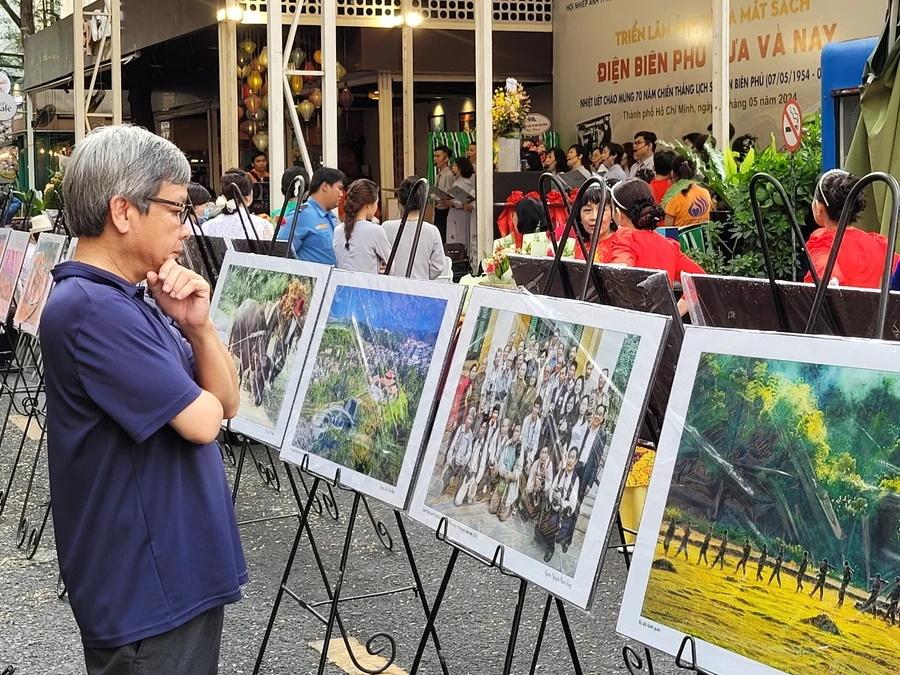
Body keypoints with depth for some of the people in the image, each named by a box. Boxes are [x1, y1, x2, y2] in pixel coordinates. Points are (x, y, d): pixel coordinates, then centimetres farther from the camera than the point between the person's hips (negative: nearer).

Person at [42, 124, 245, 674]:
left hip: (182, 572, 9)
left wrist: (198, 325, -9)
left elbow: (227, 404, 7)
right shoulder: (92, 309, -21)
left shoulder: (137, 299, 9)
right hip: (148, 591, -9)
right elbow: (202, 422, -22)